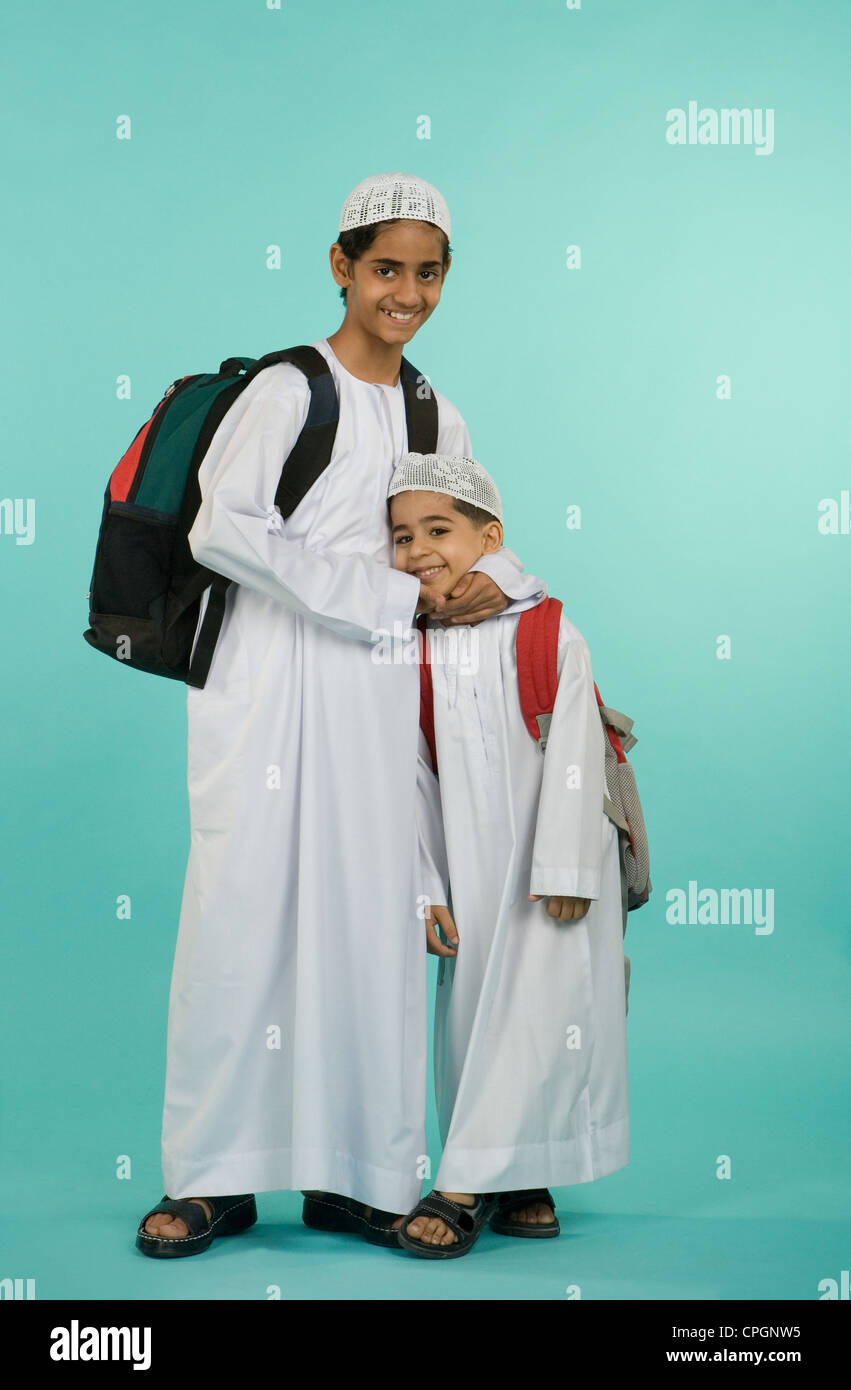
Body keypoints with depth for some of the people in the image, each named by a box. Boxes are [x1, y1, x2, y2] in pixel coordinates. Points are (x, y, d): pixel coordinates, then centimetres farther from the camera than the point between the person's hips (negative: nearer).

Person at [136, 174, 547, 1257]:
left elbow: (473, 541, 26)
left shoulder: (439, 420, 16)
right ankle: (214, 1177, 7)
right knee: (244, 910, -4)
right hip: (267, 688, -5)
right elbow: (225, 528, -17)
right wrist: (391, 595, -14)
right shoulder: (288, 391, -3)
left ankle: (356, 1176, 13)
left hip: (375, 695, 5)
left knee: (372, 917, 4)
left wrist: (495, 586, 2)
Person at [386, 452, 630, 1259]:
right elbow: (414, 782, 3)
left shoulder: (549, 636, -8)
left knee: (534, 1011, -8)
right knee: (471, 1014, 4)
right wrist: (424, 890, -1)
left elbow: (574, 760, -11)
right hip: (470, 873, 4)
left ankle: (471, 1184, -4)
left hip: (549, 866, -4)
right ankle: (518, 1181, 17)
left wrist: (567, 872, -14)